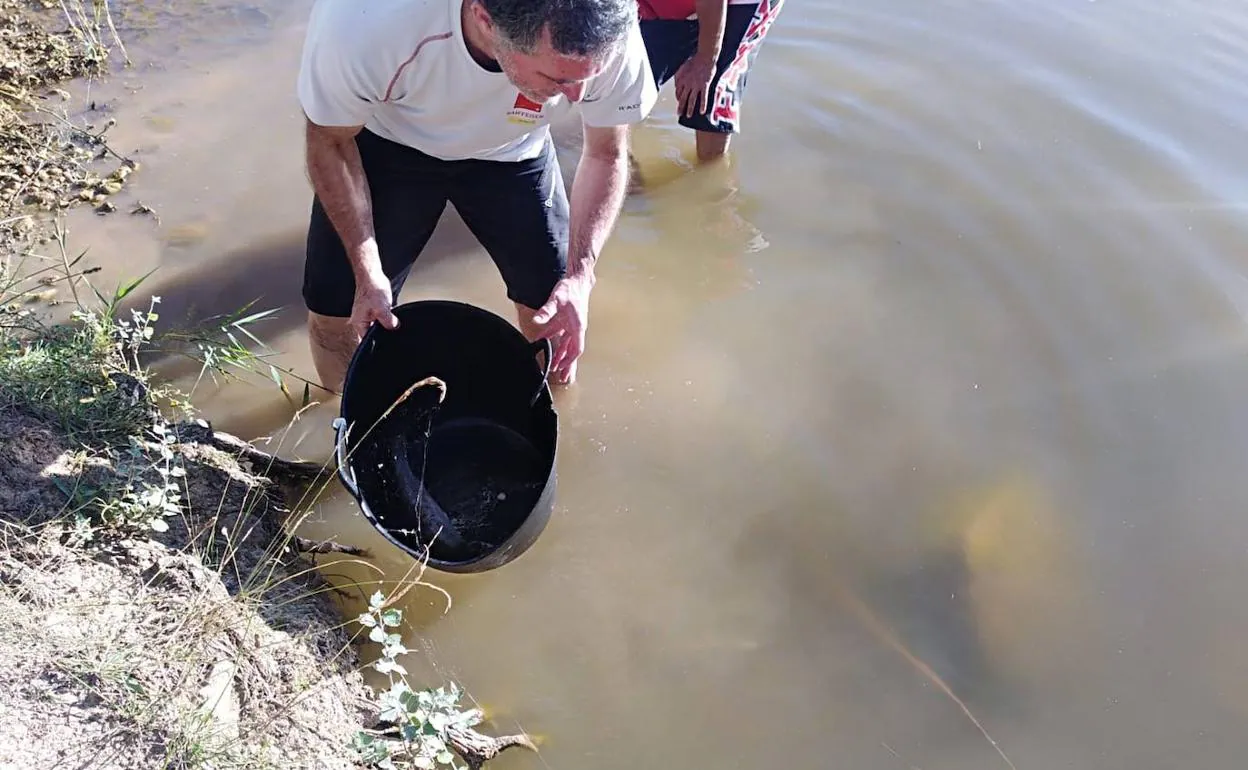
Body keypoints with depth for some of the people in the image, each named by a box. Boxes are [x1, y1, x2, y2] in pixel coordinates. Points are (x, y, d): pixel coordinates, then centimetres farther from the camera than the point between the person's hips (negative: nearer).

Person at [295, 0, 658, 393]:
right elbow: (330, 142, -19)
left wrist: (580, 275, -27)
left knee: (557, 307, 1)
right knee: (335, 311, 0)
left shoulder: (610, 36, -35)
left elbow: (606, 153, -15)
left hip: (512, 150, 2)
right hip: (388, 144, -1)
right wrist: (366, 271, -25)